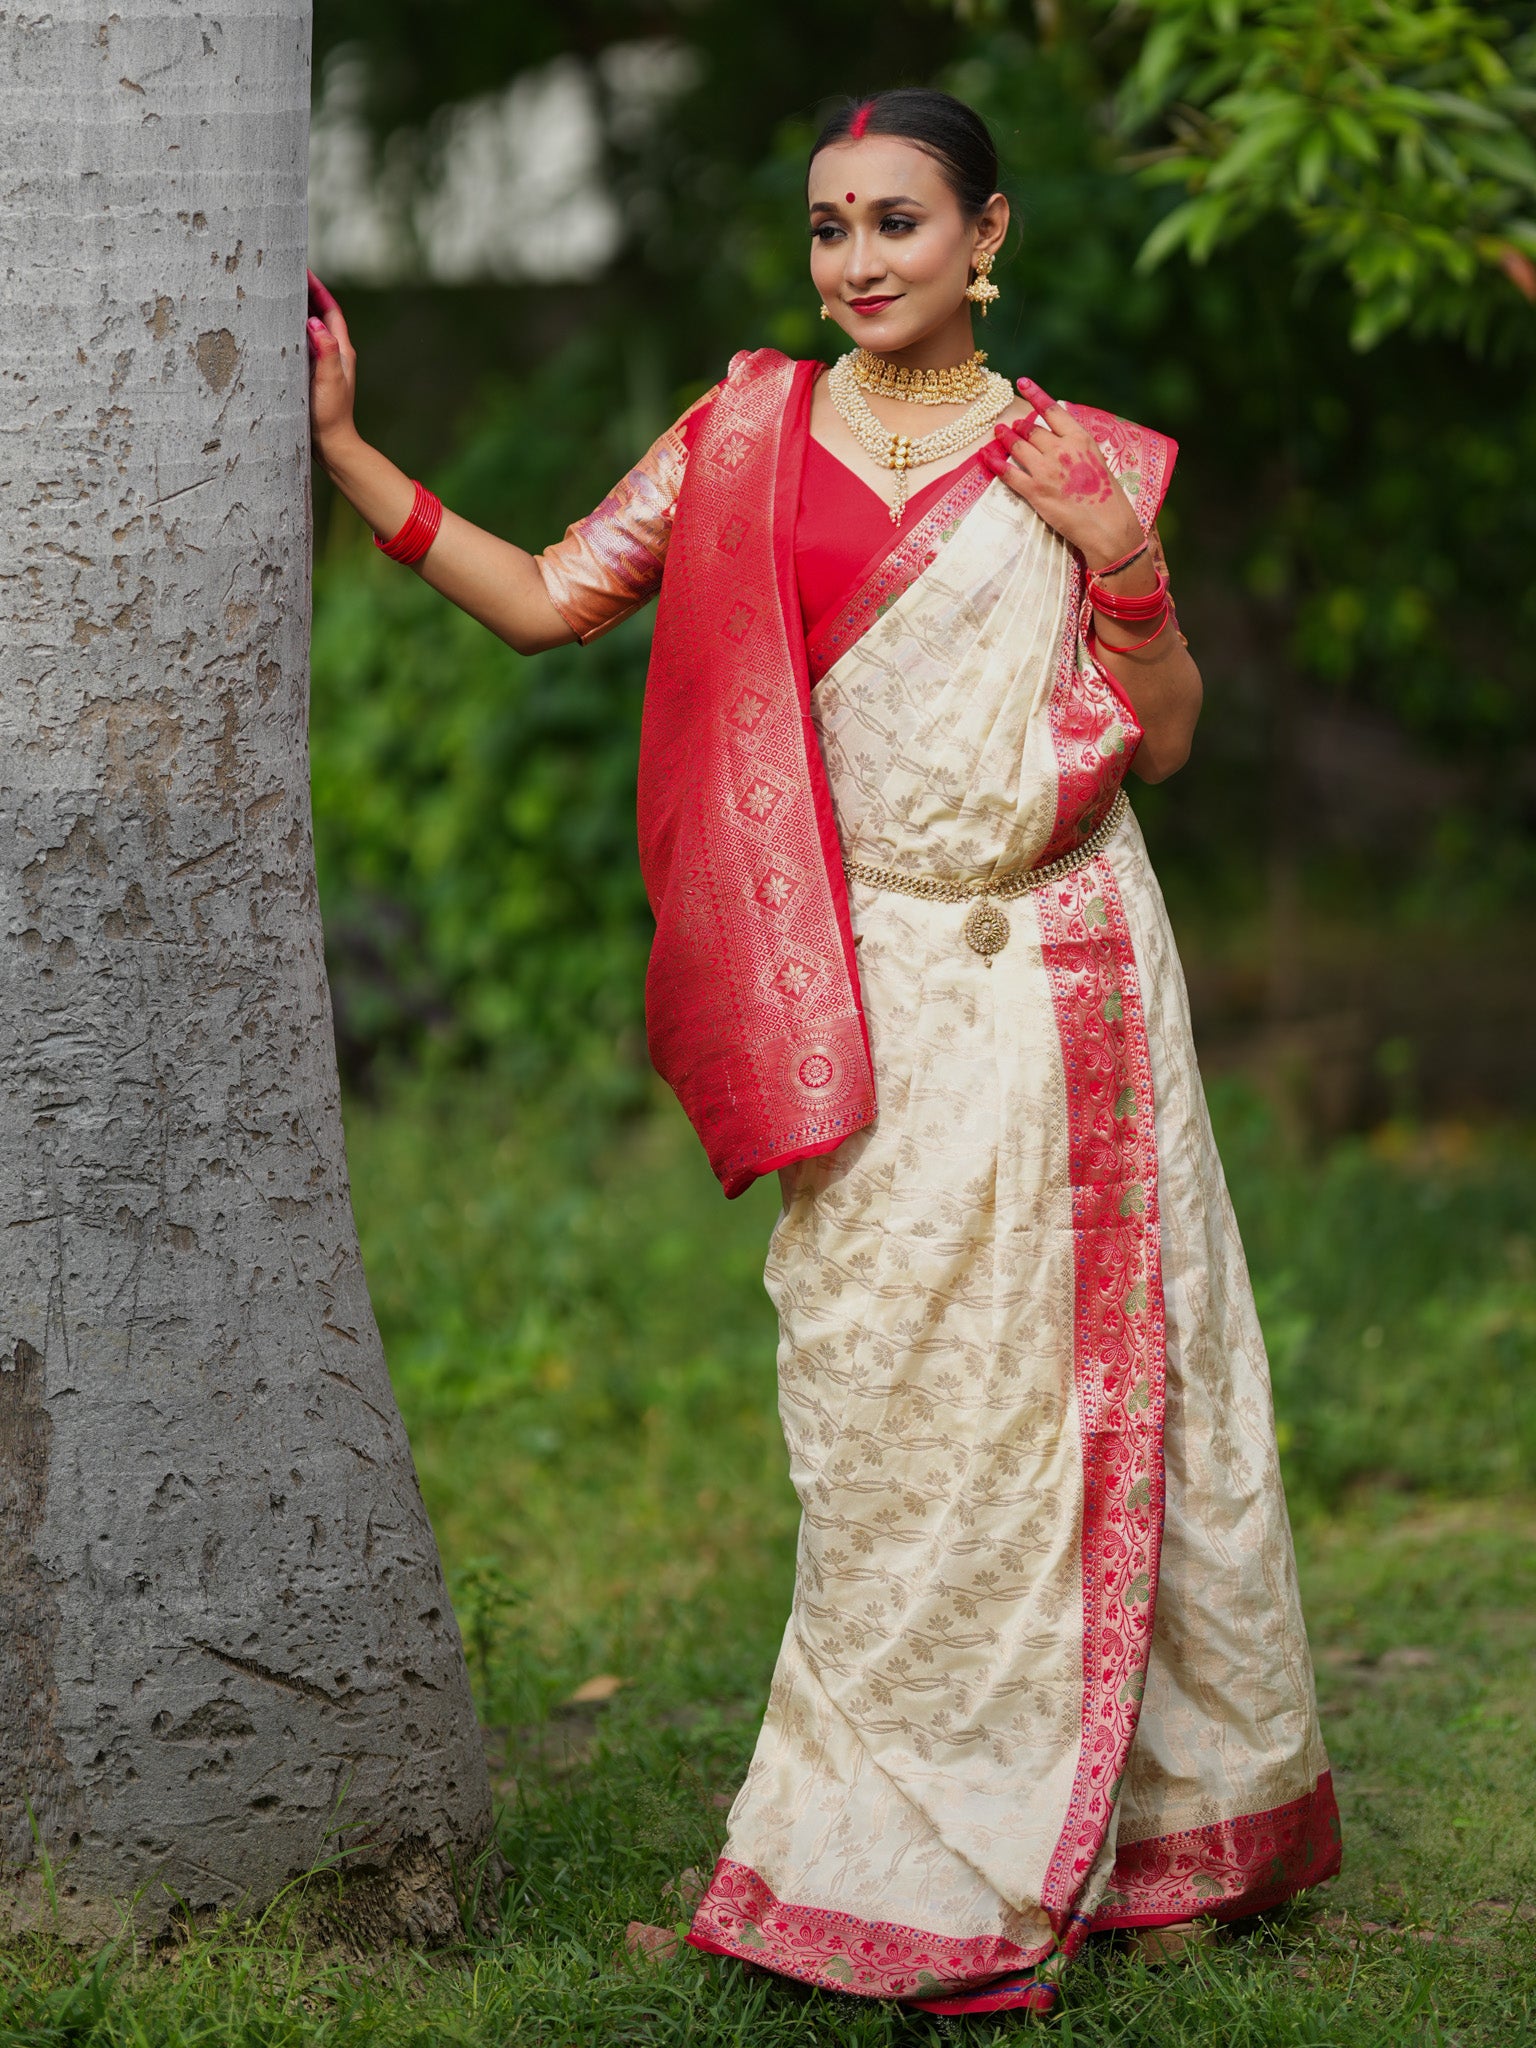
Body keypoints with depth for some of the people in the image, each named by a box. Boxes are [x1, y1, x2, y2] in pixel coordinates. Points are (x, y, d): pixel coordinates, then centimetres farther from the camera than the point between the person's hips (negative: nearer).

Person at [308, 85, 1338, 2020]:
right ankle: (928, 1864, 8)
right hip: (876, 990, 0)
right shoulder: (746, 436, 6)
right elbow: (547, 597, 6)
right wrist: (345, 449, 0)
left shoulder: (1074, 461, 6)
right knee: (901, 1405, -1)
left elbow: (1164, 738, 8)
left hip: (1059, 971, 0)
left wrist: (1122, 560, -8)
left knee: (1096, 1373, 3)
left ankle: (1155, 1819, 17)